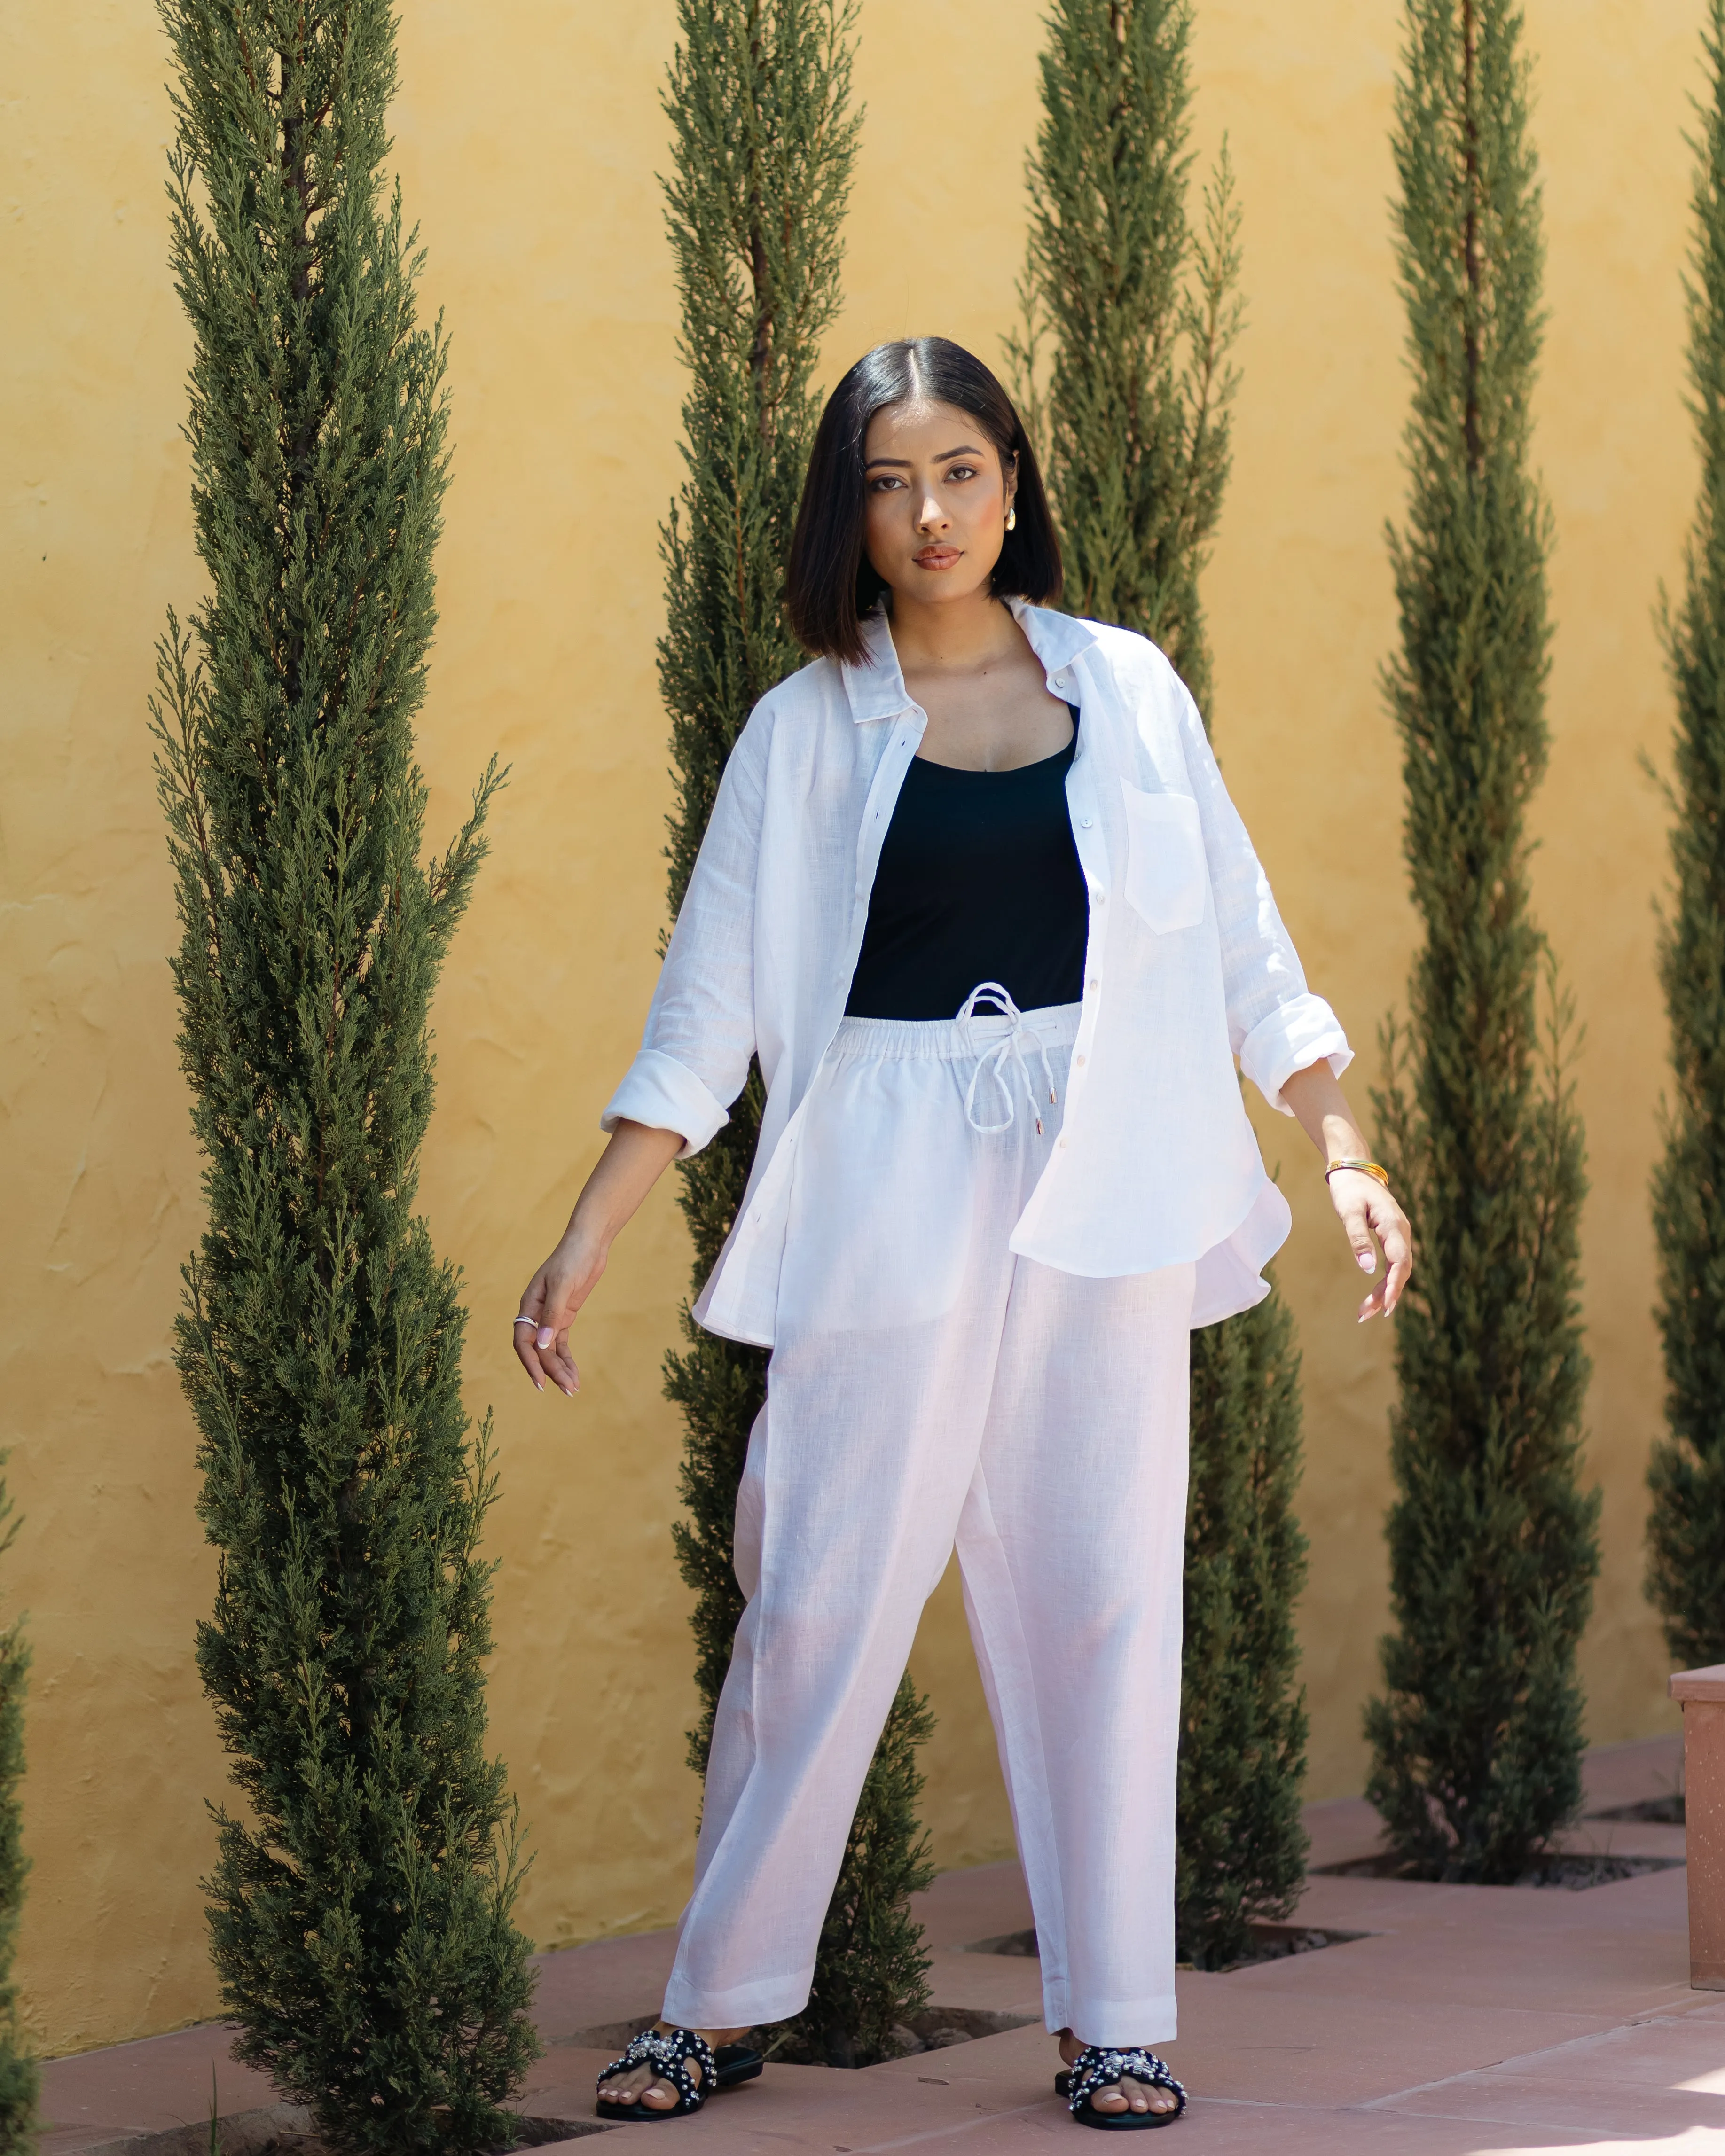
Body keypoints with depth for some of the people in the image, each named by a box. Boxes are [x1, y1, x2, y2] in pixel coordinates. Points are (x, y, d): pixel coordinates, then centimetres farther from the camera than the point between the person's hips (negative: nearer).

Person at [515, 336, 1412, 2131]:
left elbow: (1244, 946, 13)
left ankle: (1111, 2020, 9)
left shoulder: (1125, 689, 9)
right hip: (892, 1191, -1)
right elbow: (707, 1004, 4)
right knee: (821, 1593, -3)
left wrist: (1346, 1154, 5)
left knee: (1101, 1592, 1)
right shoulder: (809, 725, 6)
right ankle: (720, 2004, 11)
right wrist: (587, 1237, -1)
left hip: (1104, 1184, 1)